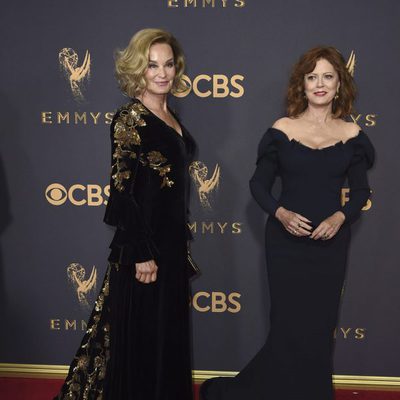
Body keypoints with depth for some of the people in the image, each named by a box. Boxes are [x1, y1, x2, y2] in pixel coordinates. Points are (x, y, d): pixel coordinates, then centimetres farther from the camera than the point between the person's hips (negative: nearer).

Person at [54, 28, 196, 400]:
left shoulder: (169, 116, 10)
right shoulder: (129, 118, -14)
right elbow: (122, 191, -19)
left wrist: (179, 242, 18)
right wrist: (142, 254, -20)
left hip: (171, 243, 8)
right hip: (144, 246, -8)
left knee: (168, 335, 18)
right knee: (142, 338, 4)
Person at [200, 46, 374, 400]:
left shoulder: (351, 134, 2)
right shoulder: (282, 130, -2)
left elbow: (361, 191, 7)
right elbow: (259, 184, 2)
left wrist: (341, 217, -12)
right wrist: (280, 213, -16)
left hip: (330, 242, 2)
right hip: (287, 240, -2)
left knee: (320, 326, 8)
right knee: (289, 325, 0)